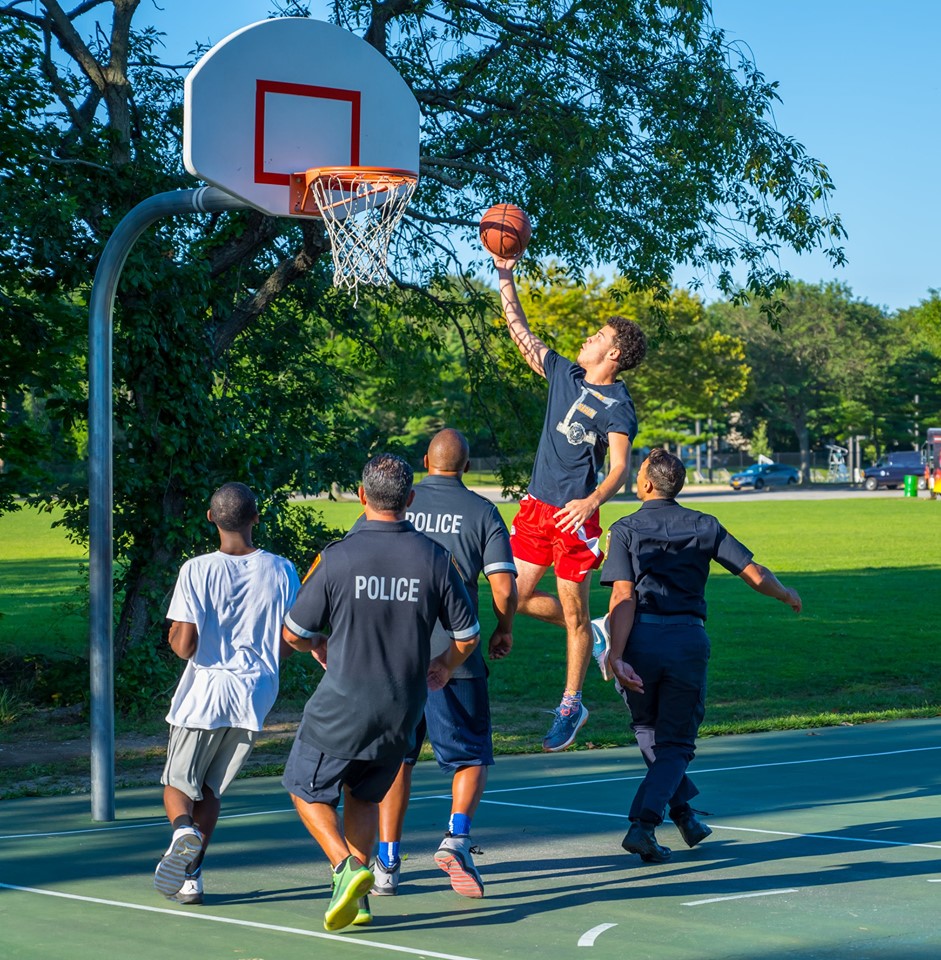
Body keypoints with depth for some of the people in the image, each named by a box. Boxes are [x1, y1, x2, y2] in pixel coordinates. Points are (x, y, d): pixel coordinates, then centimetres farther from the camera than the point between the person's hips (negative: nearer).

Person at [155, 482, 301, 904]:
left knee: (178, 784, 12)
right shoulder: (281, 571, -2)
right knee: (211, 790, 18)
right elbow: (290, 643, 2)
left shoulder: (197, 570, -11)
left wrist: (175, 638, 8)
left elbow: (184, 643, -15)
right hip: (254, 698, 3)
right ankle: (190, 874, 9)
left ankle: (183, 829, -20)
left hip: (203, 694, -3)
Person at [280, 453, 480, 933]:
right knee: (364, 795, 23)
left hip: (341, 707, -4)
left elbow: (293, 633, -5)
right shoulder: (434, 558, -6)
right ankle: (356, 897, 15)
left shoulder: (337, 557, -14)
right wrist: (445, 666, 23)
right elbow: (467, 635, 1)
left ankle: (346, 867, -5)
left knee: (307, 788, 16)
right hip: (402, 711, 4)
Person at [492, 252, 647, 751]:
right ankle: (594, 636, 30)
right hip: (535, 506, 7)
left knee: (574, 612, 1)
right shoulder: (563, 373, 9)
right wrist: (506, 278, 9)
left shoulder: (617, 406, -10)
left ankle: (570, 707, 11)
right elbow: (519, 330, 15)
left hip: (574, 514, -7)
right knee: (515, 598, 8)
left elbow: (619, 467, -17)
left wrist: (593, 500, -35)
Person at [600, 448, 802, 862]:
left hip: (641, 639, -1)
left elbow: (623, 597, -9)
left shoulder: (624, 530, 3)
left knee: (649, 732, 23)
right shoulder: (704, 526, 8)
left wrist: (617, 657, -17)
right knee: (675, 744, 8)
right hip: (689, 638, 1)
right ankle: (643, 824, -10)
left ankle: (683, 812, 30)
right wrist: (787, 595, 28)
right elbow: (756, 575, 6)